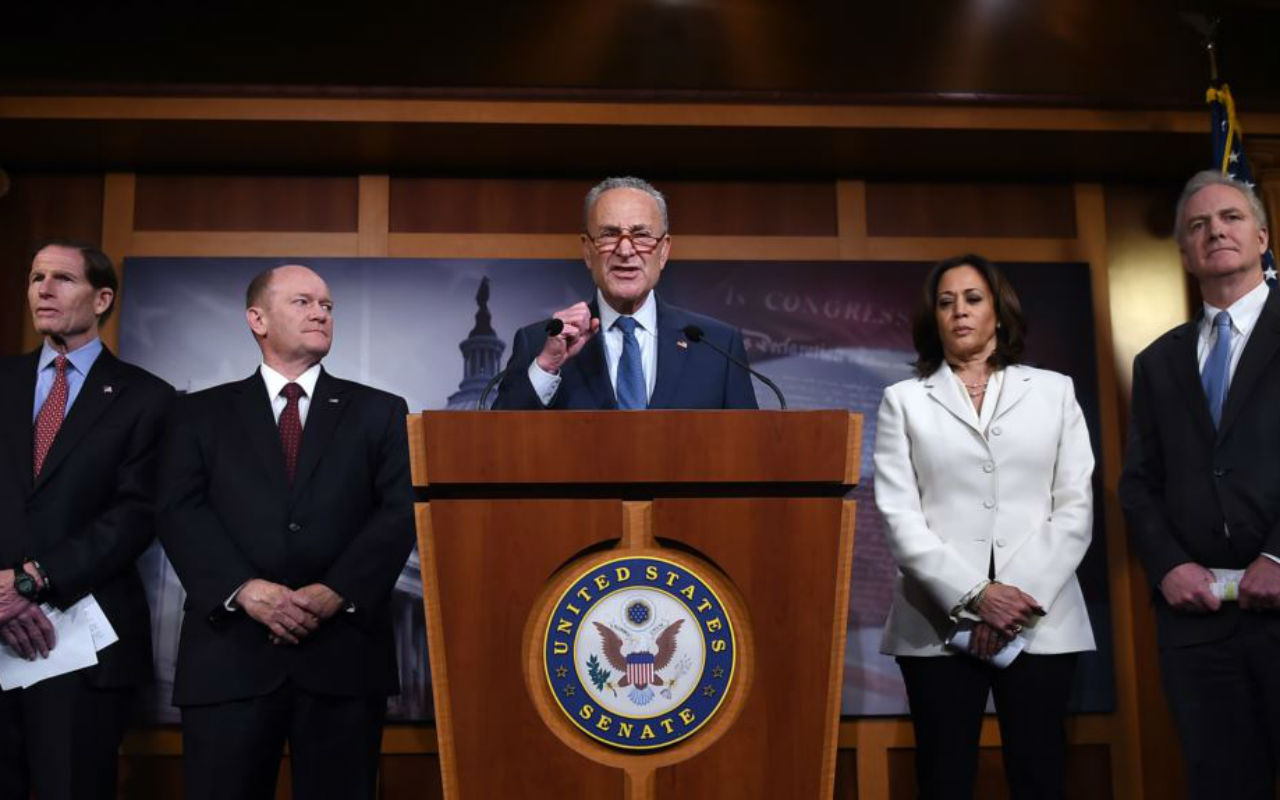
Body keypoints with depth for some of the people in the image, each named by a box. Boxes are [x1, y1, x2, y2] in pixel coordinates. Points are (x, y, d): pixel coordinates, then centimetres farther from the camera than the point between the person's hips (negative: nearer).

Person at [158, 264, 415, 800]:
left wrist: (338, 591, -13)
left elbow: (402, 511, 1)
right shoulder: (201, 413, 13)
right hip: (229, 650, 0)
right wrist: (243, 588, -15)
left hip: (344, 648, 0)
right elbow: (180, 512, 1)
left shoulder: (380, 413, 13)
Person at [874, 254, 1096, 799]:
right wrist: (974, 597, -13)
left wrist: (1024, 600, -8)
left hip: (1042, 624, 1)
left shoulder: (1054, 391, 11)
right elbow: (898, 517, -2)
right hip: (940, 624, -1)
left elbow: (1075, 508, 4)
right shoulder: (904, 401, 7)